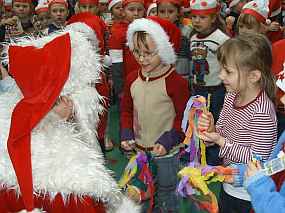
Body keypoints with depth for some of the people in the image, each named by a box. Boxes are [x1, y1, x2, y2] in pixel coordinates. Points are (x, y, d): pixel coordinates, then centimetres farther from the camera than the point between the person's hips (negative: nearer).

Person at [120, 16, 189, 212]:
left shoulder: (176, 82, -19)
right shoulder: (133, 79, -2)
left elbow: (184, 117, -14)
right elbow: (127, 110, 8)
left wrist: (168, 141, -21)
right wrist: (126, 134, -4)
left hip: (166, 152, -5)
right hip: (139, 149, 5)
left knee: (166, 193, 16)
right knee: (144, 192, 24)